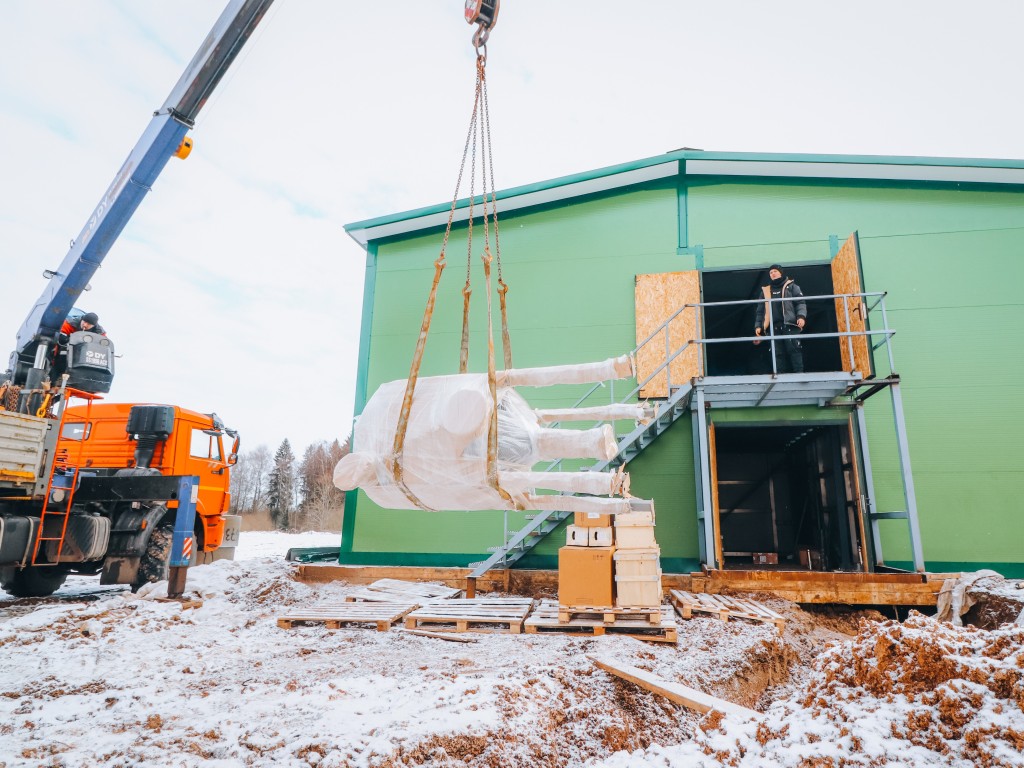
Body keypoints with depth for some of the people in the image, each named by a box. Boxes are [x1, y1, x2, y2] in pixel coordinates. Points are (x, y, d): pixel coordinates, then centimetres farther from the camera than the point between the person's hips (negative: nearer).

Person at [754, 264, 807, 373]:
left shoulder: (791, 286, 14)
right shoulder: (765, 290, 22)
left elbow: (801, 303, 4)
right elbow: (760, 310, 20)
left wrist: (801, 316, -14)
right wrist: (758, 326, 9)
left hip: (790, 325, -3)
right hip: (773, 327, 3)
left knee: (794, 350, -11)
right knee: (779, 353, -1)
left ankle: (799, 374, -12)